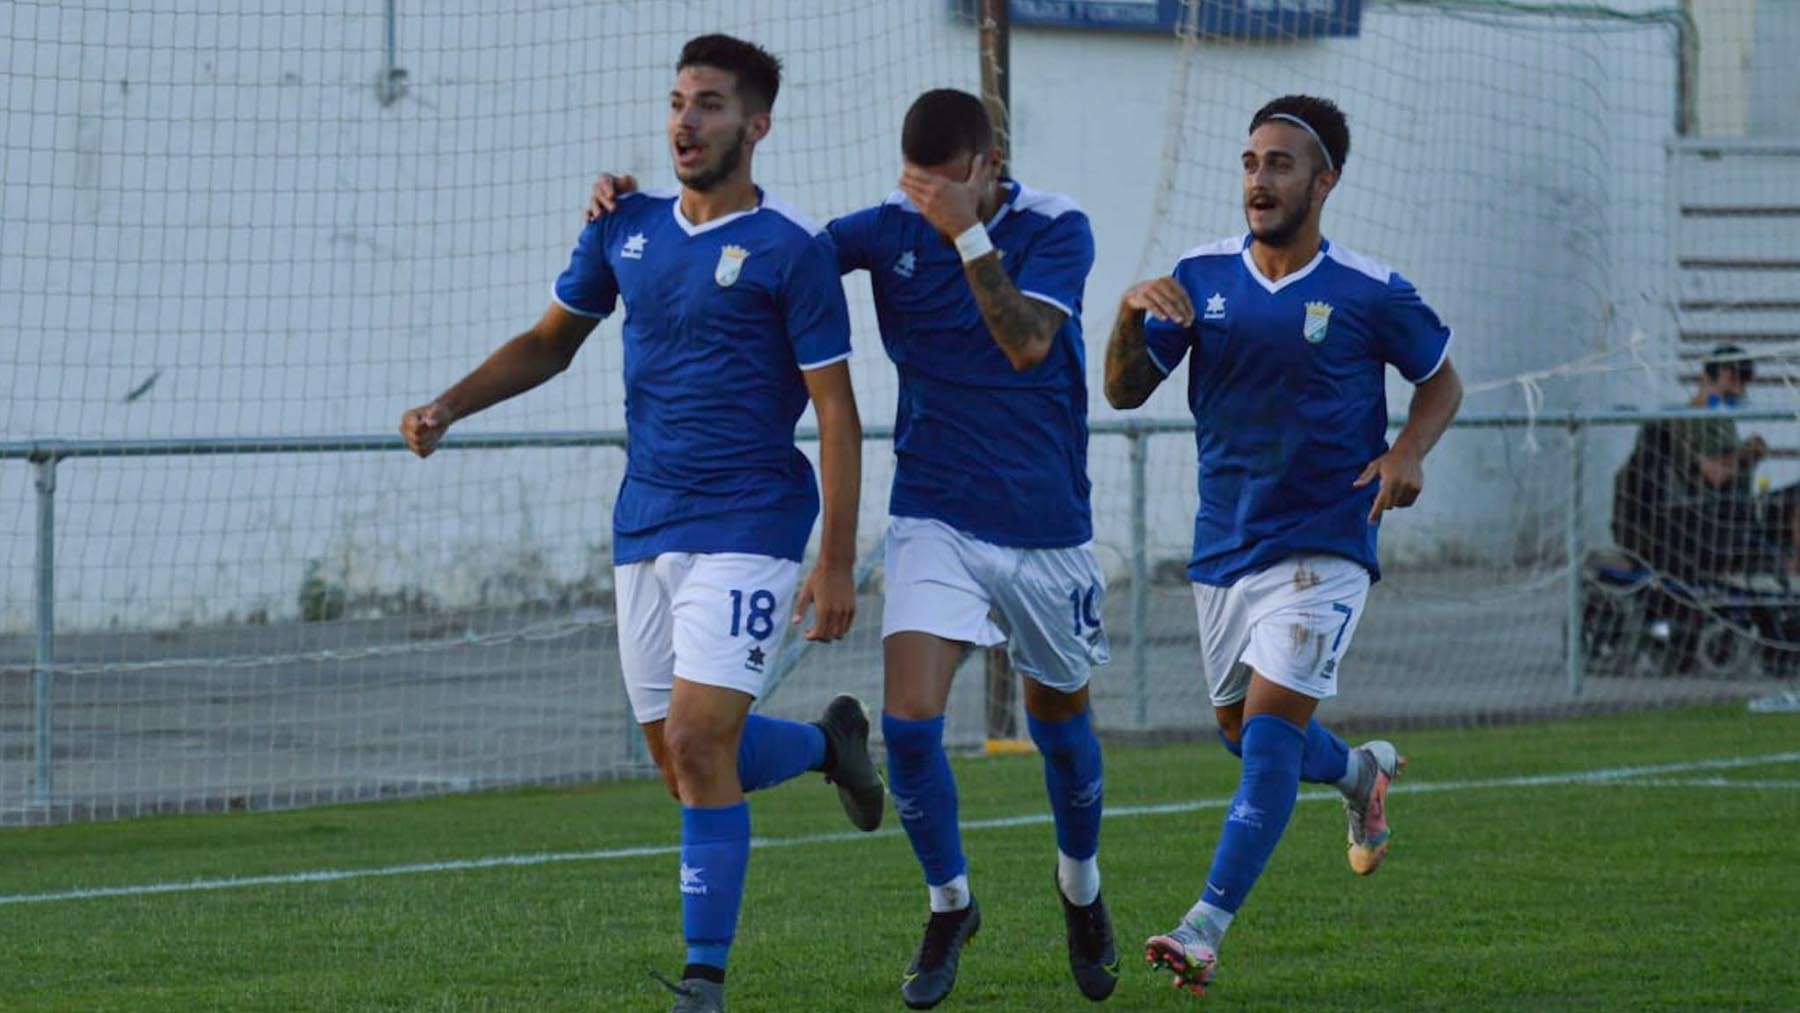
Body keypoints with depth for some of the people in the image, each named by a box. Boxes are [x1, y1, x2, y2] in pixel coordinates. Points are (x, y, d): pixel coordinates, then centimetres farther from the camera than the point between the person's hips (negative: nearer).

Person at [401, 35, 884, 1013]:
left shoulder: (792, 250, -8)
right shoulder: (628, 227, 8)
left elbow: (836, 413, -8)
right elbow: (551, 341, 21)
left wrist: (836, 562, -13)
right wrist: (448, 406, 6)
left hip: (747, 527, -6)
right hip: (645, 522, 6)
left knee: (699, 746, -16)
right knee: (685, 763, 9)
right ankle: (827, 741, 39)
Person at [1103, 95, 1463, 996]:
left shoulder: (1370, 294, -7)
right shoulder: (1202, 277, 1)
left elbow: (1440, 382, 8)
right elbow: (1125, 391, 2)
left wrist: (1406, 455, -11)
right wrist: (1130, 317, -18)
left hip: (1322, 549, -5)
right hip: (1224, 544, 5)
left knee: (1269, 729, -16)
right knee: (1242, 731, 17)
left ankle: (1206, 928, -19)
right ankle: (1361, 772, 50)